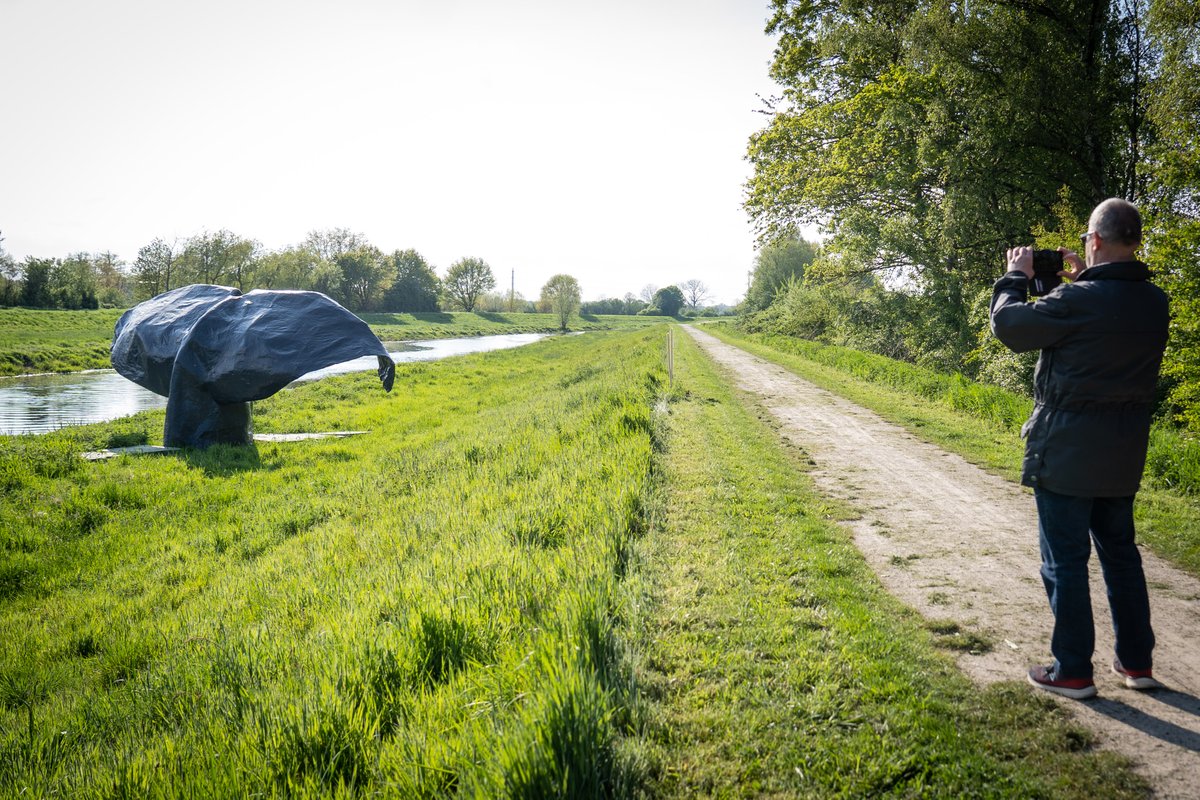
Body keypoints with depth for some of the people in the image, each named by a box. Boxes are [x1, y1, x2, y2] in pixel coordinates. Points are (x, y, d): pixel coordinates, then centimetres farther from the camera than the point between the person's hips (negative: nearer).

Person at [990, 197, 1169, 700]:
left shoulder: (1077, 300, -20)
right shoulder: (1154, 303, 3)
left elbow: (1009, 325, -9)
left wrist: (1015, 278, 6)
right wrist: (1083, 280, 16)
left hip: (1065, 454, -7)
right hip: (1124, 456, 7)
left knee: (1065, 561, 3)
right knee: (1120, 552, 19)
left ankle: (1073, 672, 11)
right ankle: (1137, 662, 28)